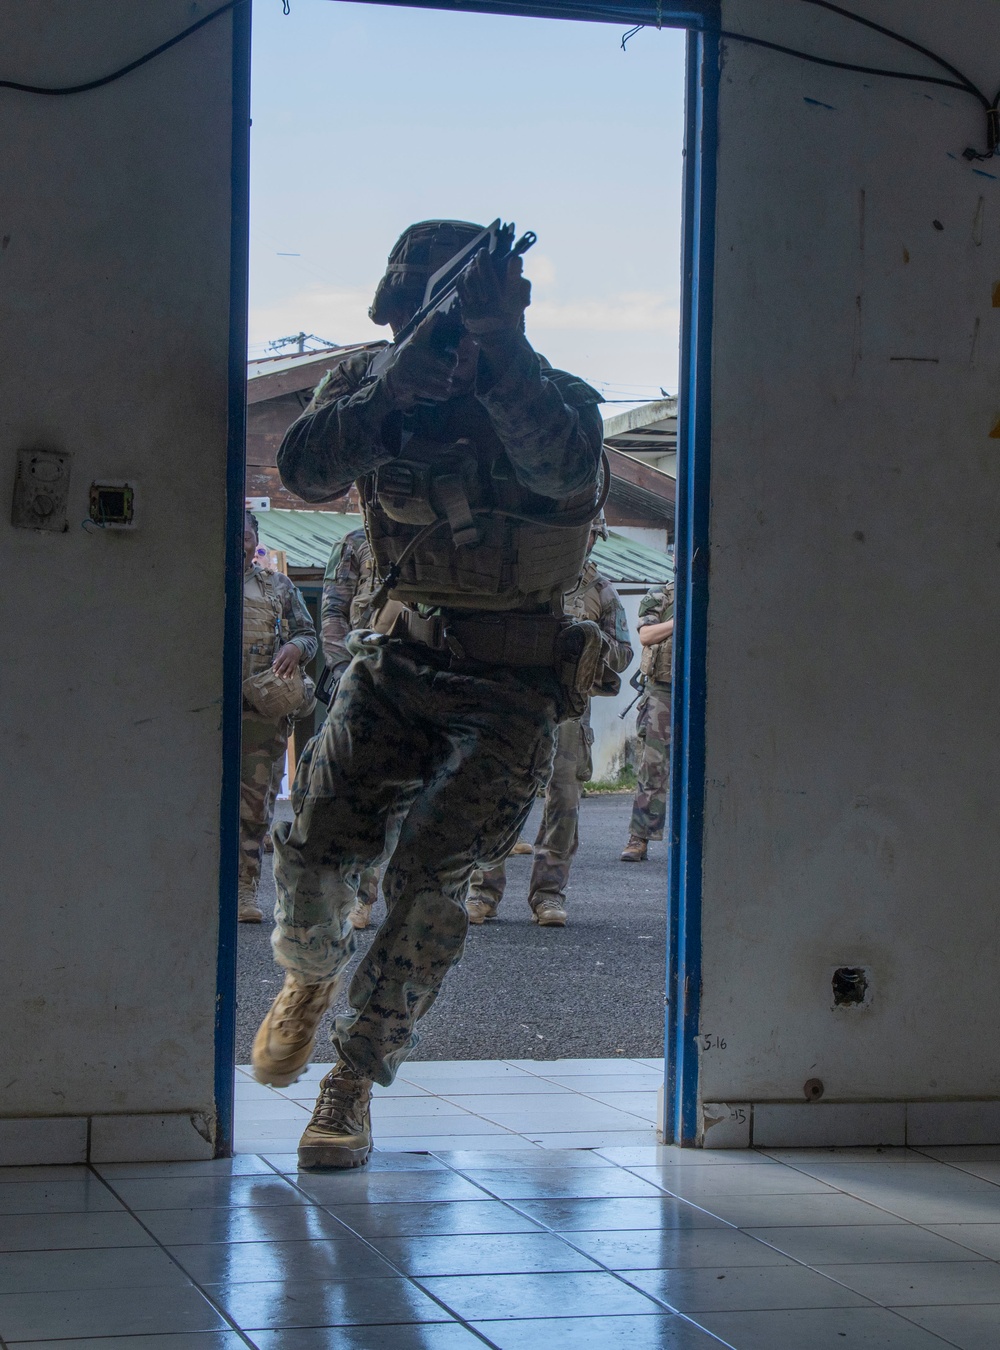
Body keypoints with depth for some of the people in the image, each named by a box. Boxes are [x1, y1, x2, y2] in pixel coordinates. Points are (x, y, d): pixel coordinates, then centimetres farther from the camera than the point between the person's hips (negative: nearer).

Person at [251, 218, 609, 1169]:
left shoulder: (557, 400, -10)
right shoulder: (372, 386, 0)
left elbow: (559, 464, -34)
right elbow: (306, 469, -18)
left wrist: (501, 341, -43)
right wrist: (399, 384, -30)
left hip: (508, 685, -3)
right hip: (401, 656, 3)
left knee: (428, 875, -14)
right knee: (314, 841, -8)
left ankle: (353, 1085, -1)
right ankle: (310, 974, 26)